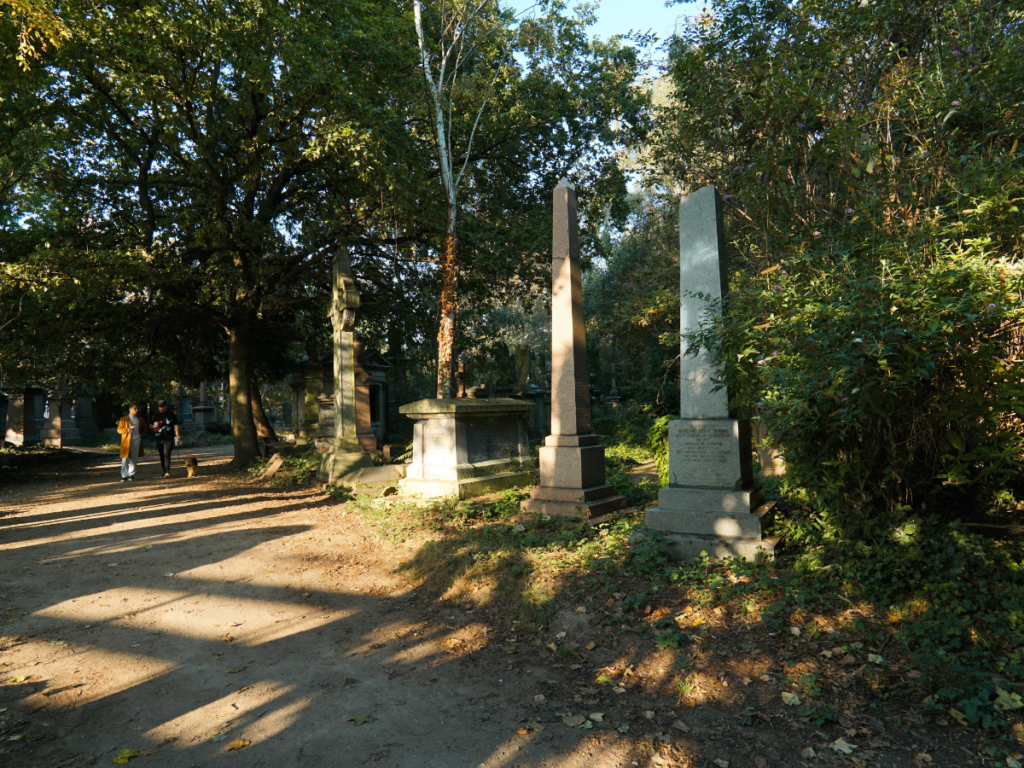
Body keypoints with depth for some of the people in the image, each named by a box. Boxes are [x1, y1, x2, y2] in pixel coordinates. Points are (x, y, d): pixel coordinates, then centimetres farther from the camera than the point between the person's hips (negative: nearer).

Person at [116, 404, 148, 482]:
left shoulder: (140, 420, 15)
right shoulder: (123, 419, 6)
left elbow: (145, 427, 30)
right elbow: (119, 430, 1)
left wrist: (141, 434, 13)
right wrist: (127, 430, -17)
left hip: (136, 441, 3)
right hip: (126, 441, -3)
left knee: (134, 459, 5)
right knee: (125, 459, -7)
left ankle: (131, 474, 15)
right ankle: (124, 476, -6)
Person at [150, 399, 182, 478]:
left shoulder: (171, 415, 6)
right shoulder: (157, 416, 15)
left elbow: (175, 426, 5)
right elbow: (152, 426, 23)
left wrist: (177, 436, -3)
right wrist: (154, 426, -3)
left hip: (169, 438, -4)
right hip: (159, 439, 4)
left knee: (167, 455, -16)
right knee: (162, 456, 8)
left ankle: (167, 471, -24)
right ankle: (164, 472, 15)